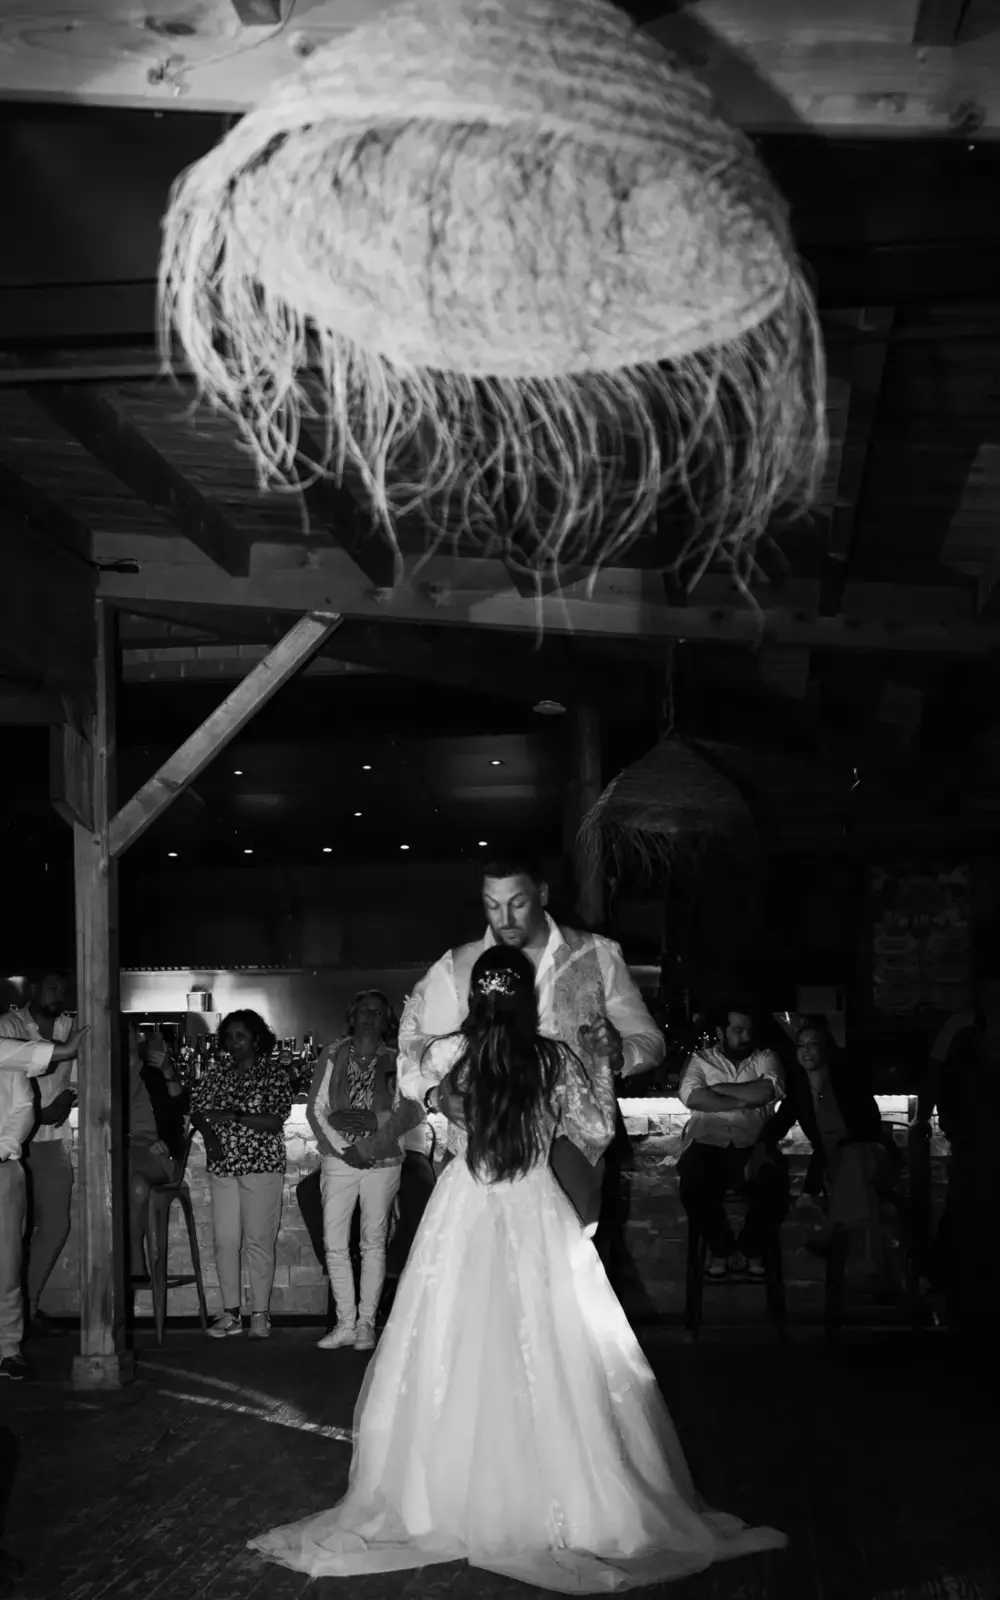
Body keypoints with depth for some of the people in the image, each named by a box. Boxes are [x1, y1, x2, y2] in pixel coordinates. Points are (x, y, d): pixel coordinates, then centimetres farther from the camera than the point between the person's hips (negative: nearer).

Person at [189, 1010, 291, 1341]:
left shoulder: (274, 1074, -2)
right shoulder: (217, 1073, 12)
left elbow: (275, 1121, -13)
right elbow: (196, 1110, 9)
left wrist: (231, 1117, -18)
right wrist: (208, 1133, -11)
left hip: (261, 1165, -4)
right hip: (222, 1166, 4)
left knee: (258, 1240, -4)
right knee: (225, 1240, 2)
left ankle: (260, 1315, 2)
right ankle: (230, 1313, 10)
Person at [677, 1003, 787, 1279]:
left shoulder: (765, 1058, 15)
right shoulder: (700, 1059, 13)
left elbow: (770, 1090, -8)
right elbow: (690, 1096, -9)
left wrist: (721, 1088, -4)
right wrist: (743, 1102, -10)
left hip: (752, 1143, 1)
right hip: (708, 1141, -1)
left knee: (774, 1184, -30)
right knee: (694, 1183, -33)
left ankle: (750, 1247, -2)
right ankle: (720, 1246, -5)